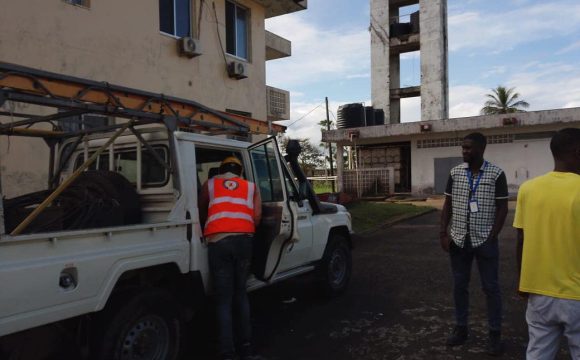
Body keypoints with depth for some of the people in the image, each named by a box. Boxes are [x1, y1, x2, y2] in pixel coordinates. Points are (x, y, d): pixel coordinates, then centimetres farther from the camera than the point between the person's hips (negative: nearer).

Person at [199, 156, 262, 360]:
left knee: (223, 298, 5)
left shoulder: (209, 185, 17)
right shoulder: (251, 187, 17)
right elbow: (257, 217, 6)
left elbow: (201, 214, 26)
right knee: (240, 293, 17)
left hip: (218, 242, -2)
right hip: (243, 240, 2)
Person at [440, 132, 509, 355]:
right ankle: (461, 328, 25)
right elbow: (448, 204, 7)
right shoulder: (455, 173, 3)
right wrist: (443, 233, -1)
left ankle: (495, 334, 20)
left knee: (491, 288, 7)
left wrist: (492, 237, -10)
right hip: (459, 240, 3)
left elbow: (502, 208, -4)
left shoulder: (496, 174, -6)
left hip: (485, 241, -3)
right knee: (459, 285, 11)